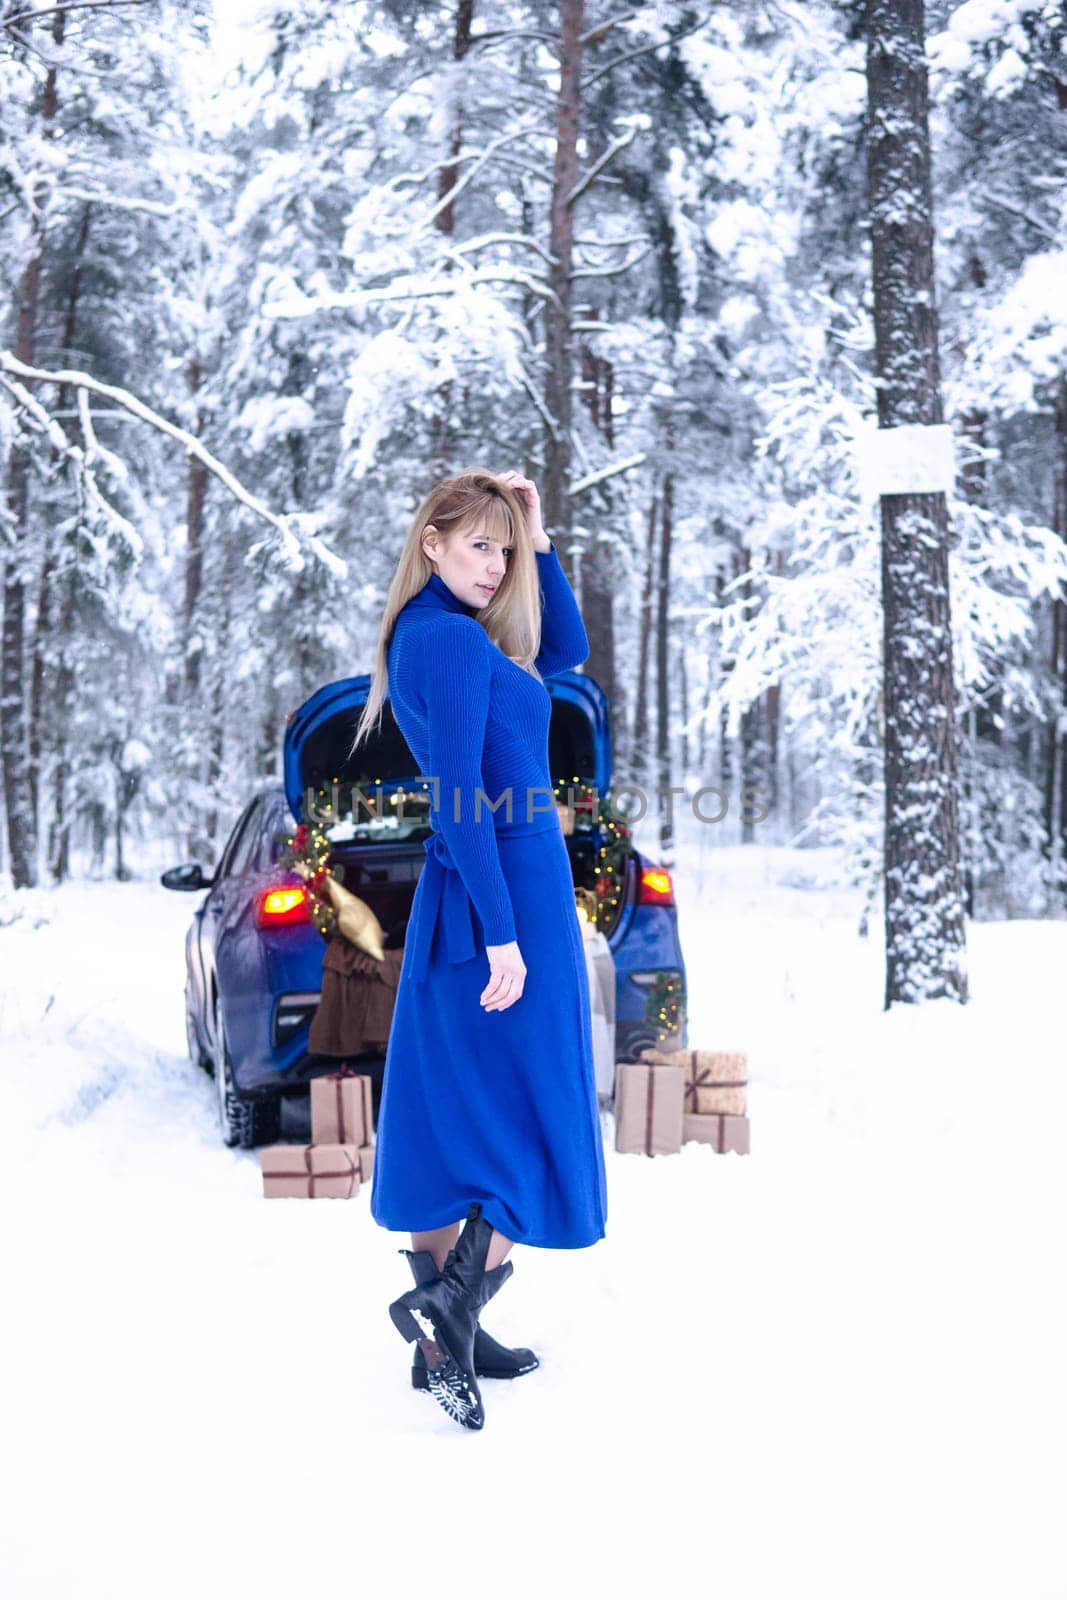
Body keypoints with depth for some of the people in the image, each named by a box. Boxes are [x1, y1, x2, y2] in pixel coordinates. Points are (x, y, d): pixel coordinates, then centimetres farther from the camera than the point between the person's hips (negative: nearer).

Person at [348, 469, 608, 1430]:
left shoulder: (430, 634, 14)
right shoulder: (454, 639, -15)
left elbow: (567, 650, 24)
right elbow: (463, 796, -21)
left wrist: (541, 541, 13)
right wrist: (503, 933, -22)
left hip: (456, 902, 10)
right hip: (511, 892, -9)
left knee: (454, 1119, 11)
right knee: (543, 1123, 1)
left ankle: (447, 1340, 18)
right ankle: (446, 1304, -4)